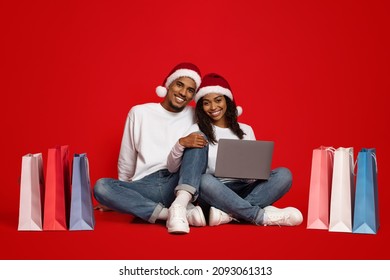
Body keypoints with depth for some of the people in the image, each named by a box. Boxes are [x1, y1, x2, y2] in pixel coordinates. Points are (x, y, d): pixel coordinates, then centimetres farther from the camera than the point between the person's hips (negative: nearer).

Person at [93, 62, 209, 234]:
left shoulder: (195, 116, 11)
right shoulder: (139, 113, 12)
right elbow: (126, 161, 17)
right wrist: (120, 196, 20)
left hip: (180, 185, 0)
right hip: (145, 186, 0)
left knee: (198, 141, -20)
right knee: (101, 186, -27)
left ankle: (179, 205, -40)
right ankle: (176, 213, -35)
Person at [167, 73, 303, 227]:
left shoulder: (245, 130, 15)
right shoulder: (197, 131, 7)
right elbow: (172, 168, -2)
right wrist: (181, 143, -21)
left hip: (244, 191, 3)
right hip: (214, 193, -3)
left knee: (283, 174, -20)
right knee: (204, 180, -37)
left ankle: (229, 213, -33)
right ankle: (262, 216, -30)